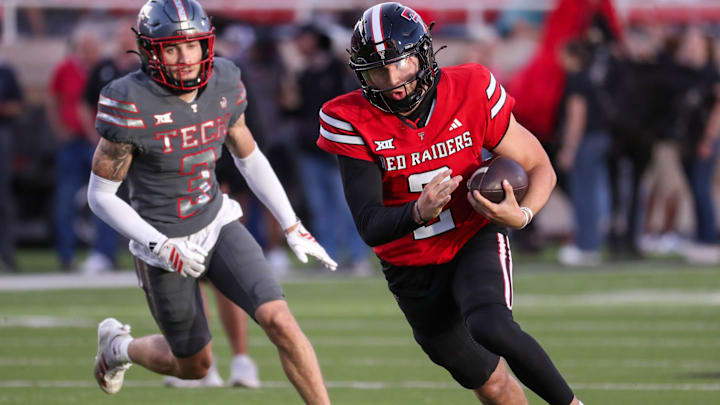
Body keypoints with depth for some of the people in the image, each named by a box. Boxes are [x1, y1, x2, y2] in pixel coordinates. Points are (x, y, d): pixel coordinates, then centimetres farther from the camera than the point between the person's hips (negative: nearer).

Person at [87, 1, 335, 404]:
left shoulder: (223, 84, -7)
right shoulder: (131, 105, -23)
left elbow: (250, 159, 10)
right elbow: (101, 196, -16)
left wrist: (293, 227, 8)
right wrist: (162, 247, -22)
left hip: (218, 223, 4)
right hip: (166, 244, -4)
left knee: (279, 320, -14)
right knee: (195, 364, 12)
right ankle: (118, 345, 42)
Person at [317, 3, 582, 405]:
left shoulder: (470, 91, -17)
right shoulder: (351, 122, -18)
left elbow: (540, 168, -7)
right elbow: (370, 226, -23)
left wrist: (521, 215, -29)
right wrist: (418, 213, -44)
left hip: (475, 240, -1)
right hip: (413, 269, 1)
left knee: (490, 329, -31)